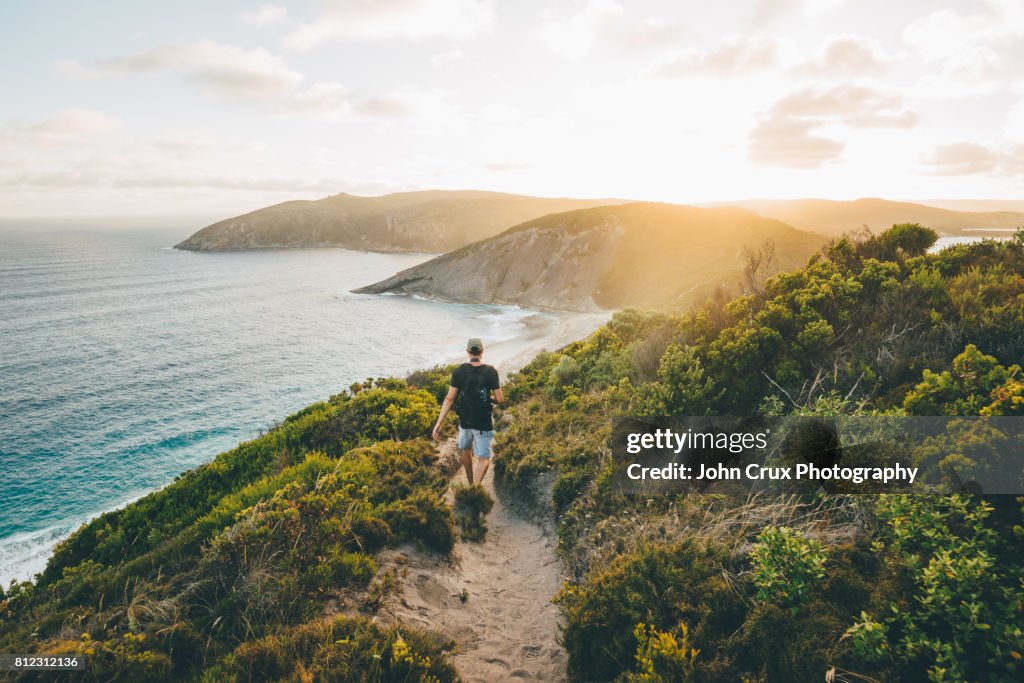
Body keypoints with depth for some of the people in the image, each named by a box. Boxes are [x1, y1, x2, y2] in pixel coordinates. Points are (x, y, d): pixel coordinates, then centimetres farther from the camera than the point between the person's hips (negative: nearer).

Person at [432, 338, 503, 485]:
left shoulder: (458, 371, -9)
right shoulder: (491, 372, -12)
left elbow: (450, 398, -9)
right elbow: (499, 399, -9)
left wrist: (439, 423, -6)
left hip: (465, 420, 2)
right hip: (483, 423, -2)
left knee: (465, 449, 28)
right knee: (484, 457, 8)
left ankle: (471, 483, 38)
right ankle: (478, 483, -17)